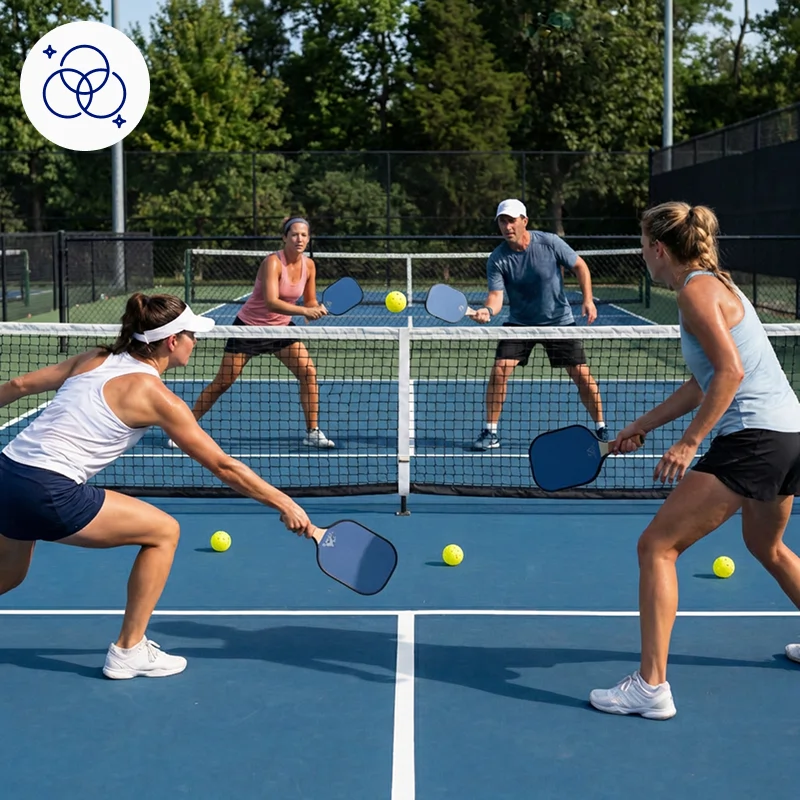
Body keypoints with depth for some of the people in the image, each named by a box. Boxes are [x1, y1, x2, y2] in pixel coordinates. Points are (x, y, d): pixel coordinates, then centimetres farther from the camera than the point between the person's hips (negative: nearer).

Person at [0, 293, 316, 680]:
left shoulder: (95, 358, 13)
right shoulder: (155, 396, -6)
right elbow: (223, 466, -3)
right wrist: (285, 504, 4)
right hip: (47, 493, -8)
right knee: (163, 531, 6)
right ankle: (128, 651, 12)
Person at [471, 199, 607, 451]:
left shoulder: (550, 243, -15)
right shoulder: (497, 259, -13)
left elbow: (580, 266, -4)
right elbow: (496, 295, -19)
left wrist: (588, 299, -15)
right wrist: (488, 310, -42)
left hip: (559, 322, -1)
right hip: (519, 323, 1)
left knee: (582, 375, -3)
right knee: (499, 371, -15)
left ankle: (601, 429, 17)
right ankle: (490, 433, -2)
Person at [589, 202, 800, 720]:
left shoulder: (696, 289, -9)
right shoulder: (716, 284, 20)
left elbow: (731, 371, -20)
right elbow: (704, 384, 23)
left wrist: (688, 444, -21)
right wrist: (643, 427, 24)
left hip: (753, 437, -11)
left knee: (657, 546, -8)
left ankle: (652, 686, -9)